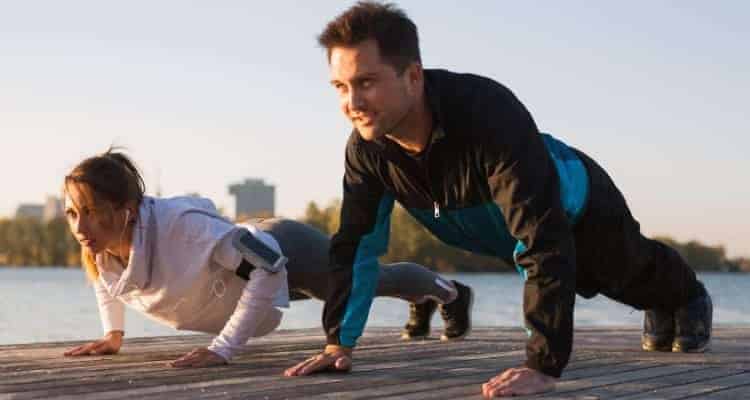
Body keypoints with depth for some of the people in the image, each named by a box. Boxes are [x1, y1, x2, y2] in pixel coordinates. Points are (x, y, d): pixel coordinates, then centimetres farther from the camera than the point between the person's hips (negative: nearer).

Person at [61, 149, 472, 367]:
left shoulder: (181, 224, -46)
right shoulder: (98, 241, -24)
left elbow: (269, 261, -43)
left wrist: (223, 348, -44)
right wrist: (113, 332, -8)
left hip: (285, 251, -6)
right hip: (242, 245, 7)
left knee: (375, 280, 24)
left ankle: (447, 290, 59)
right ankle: (427, 303, 69)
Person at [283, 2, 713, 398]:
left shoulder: (489, 113, -50)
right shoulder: (366, 147, -31)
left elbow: (545, 241, -53)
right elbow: (355, 242, -18)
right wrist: (339, 342, -21)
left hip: (578, 210, -5)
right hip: (500, 229, 5)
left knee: (634, 275, 27)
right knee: (601, 284, 34)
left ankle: (689, 298, 63)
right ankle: (662, 312, 67)